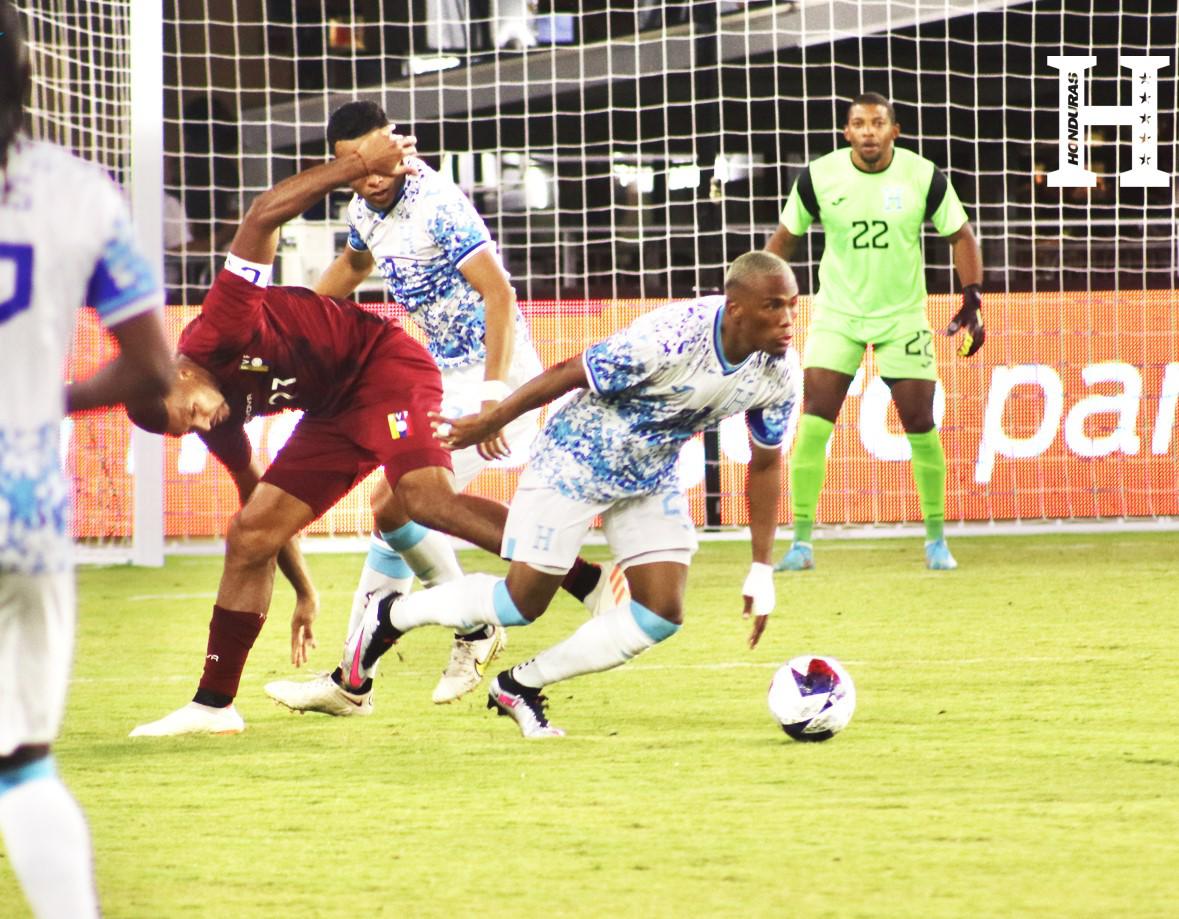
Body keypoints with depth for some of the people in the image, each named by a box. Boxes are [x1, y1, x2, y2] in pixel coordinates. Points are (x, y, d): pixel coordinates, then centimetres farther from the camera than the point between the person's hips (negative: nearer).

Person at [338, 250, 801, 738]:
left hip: (650, 479, 6)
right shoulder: (669, 339, -35)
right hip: (576, 460, -6)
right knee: (523, 602, -2)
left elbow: (765, 463, -2)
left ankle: (521, 686, 12)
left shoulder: (778, 372, -16)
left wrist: (761, 570, -2)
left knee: (662, 615, -5)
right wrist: (489, 422, -10)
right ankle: (391, 616, 23)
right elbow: (567, 374, -22)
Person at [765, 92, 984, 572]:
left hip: (903, 317, 0)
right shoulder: (819, 177, -8)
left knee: (920, 426, 0)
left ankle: (936, 538, 17)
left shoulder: (924, 177, -9)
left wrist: (972, 301, -8)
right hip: (836, 316, 0)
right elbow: (786, 236, 5)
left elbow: (960, 235, 2)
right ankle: (801, 541, -5)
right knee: (813, 424, -12)